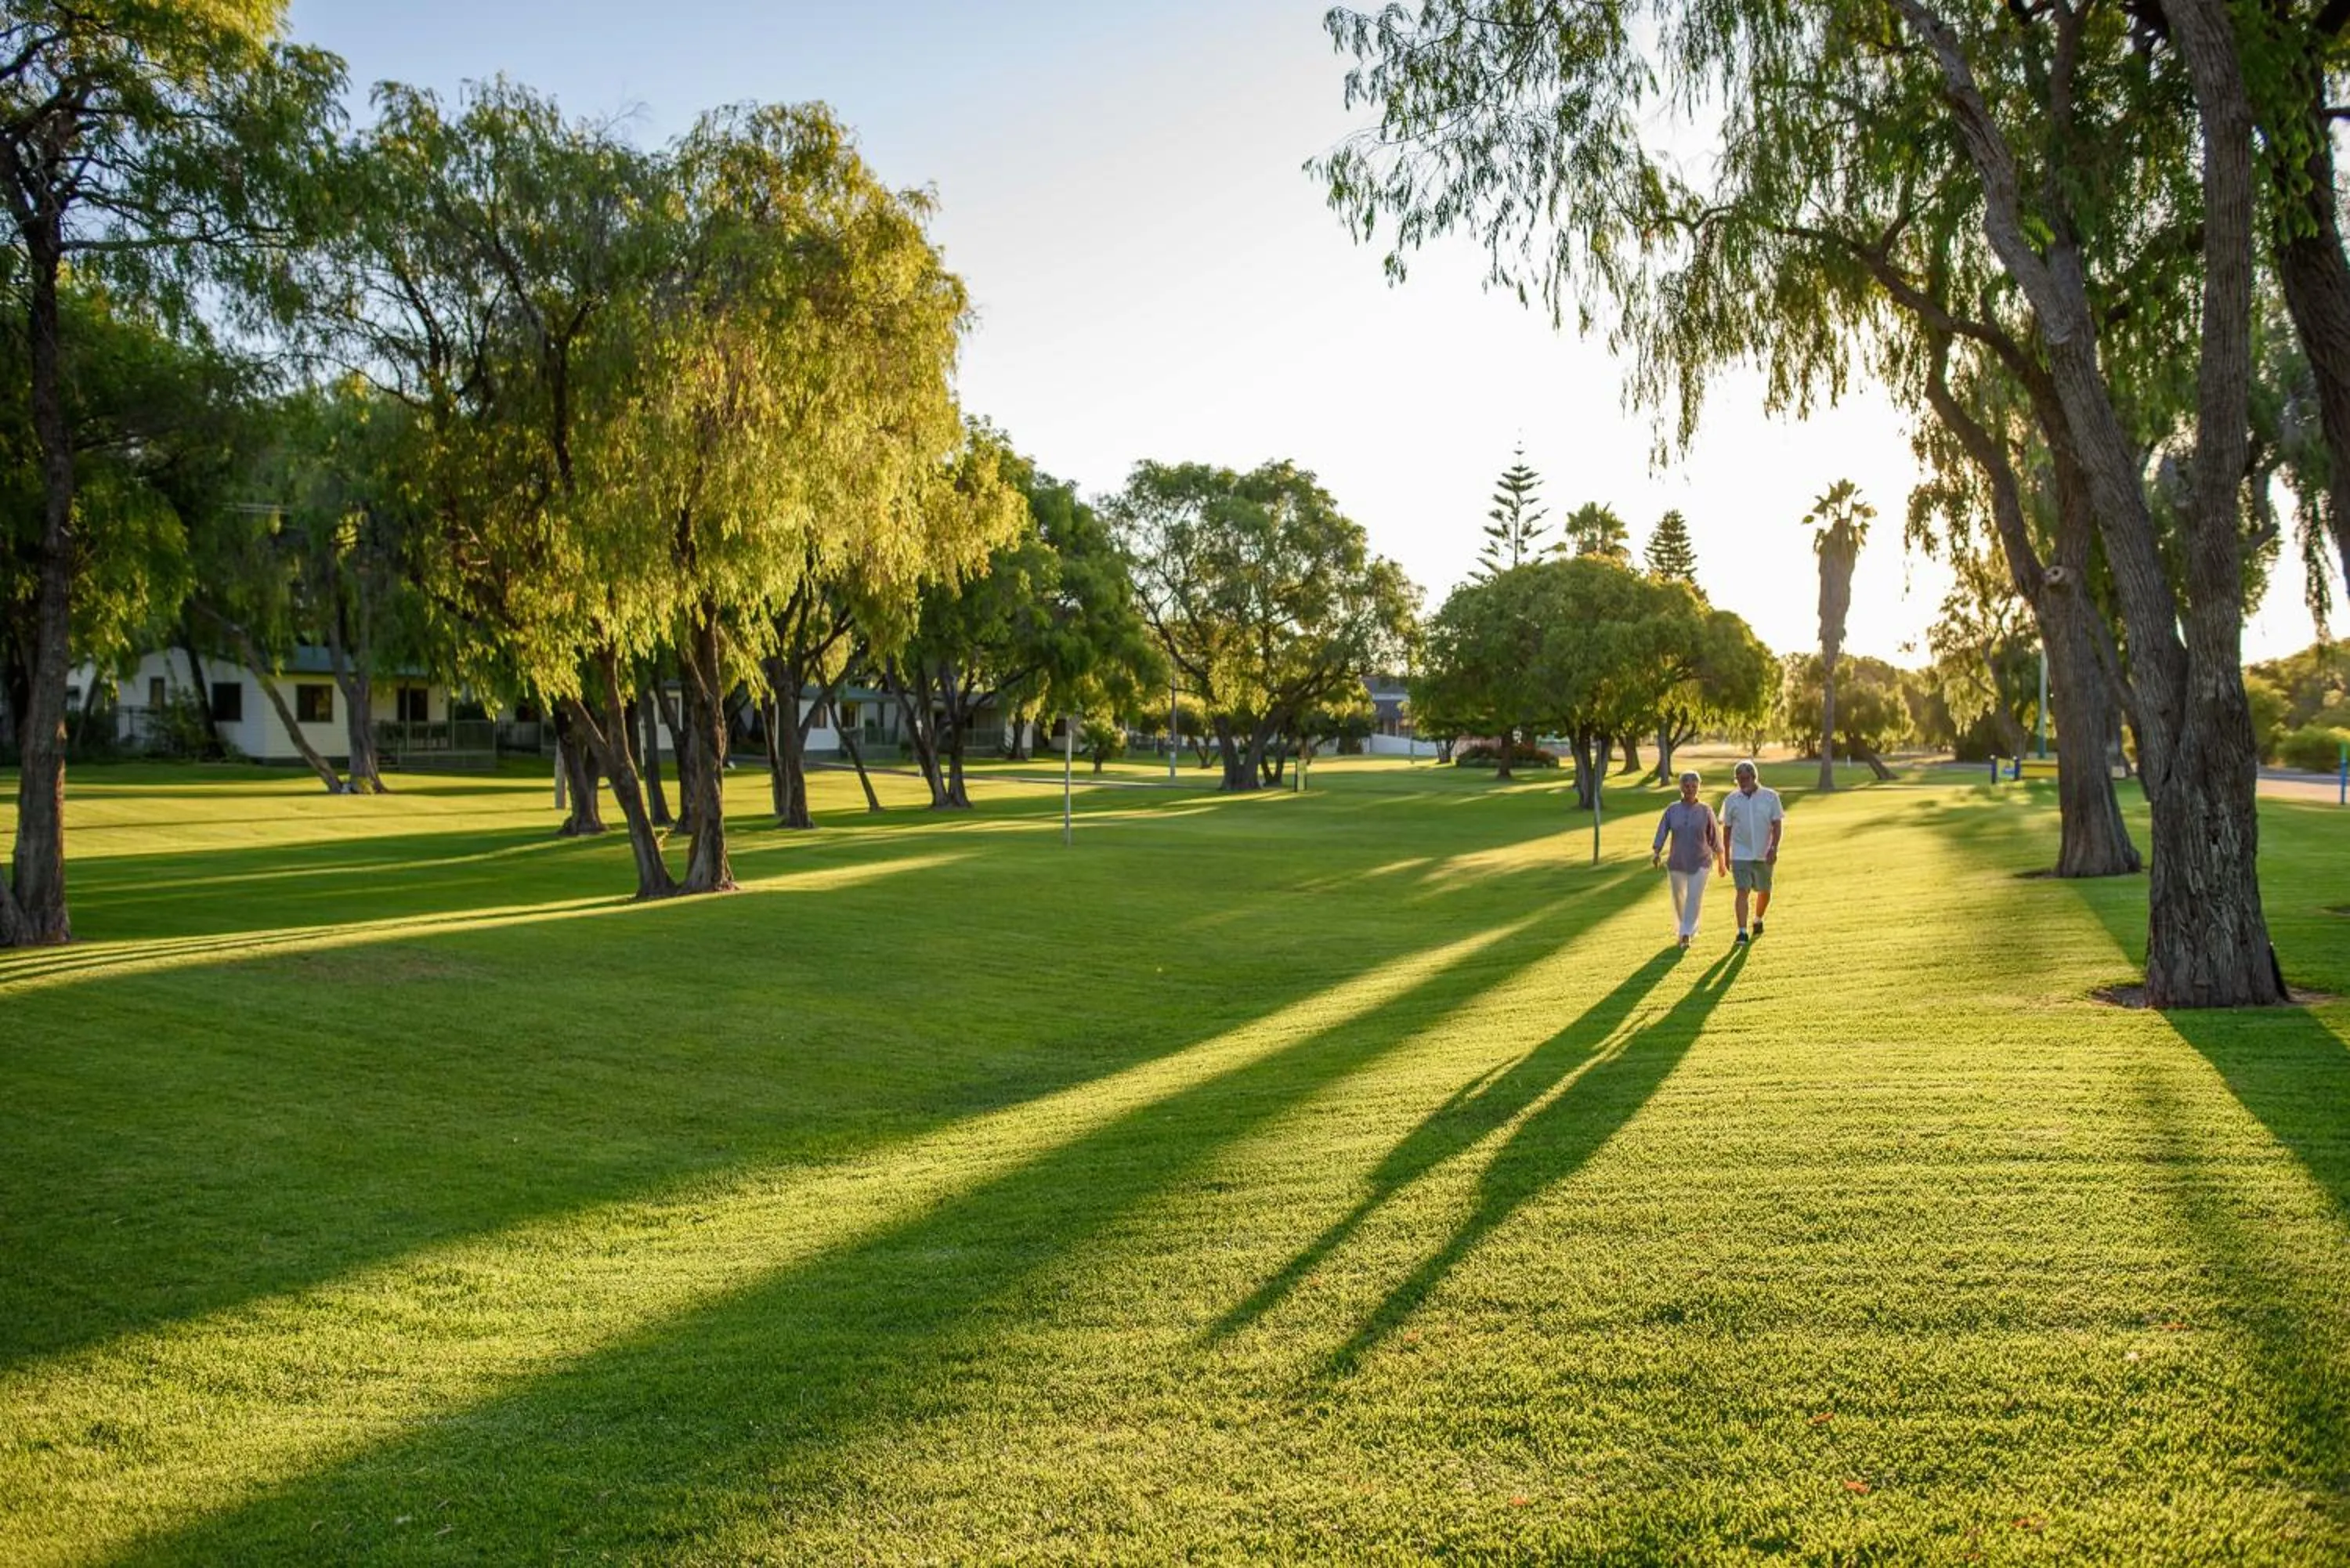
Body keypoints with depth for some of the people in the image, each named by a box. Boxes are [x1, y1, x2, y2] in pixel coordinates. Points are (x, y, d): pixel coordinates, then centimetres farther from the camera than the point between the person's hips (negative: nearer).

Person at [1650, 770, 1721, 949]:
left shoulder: (1705, 810, -2)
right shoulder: (1672, 810, 0)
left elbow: (1714, 836, 5)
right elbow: (1662, 832, -7)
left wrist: (1720, 860, 11)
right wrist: (1656, 852, -22)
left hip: (1700, 862, -2)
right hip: (1676, 862, 2)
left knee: (1694, 897, -12)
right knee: (1679, 898, 11)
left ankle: (1687, 934, -11)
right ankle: (1683, 929, 32)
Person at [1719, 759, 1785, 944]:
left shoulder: (1770, 797, -1)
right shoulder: (1731, 800, 2)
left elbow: (1777, 824, -2)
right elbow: (1727, 829, 8)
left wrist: (1774, 848, -14)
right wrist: (1726, 856, 9)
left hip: (1764, 855, 1)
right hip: (1740, 855, -1)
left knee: (1764, 892, 14)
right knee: (1742, 892, -11)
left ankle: (1758, 920, 40)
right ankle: (1742, 931, -13)